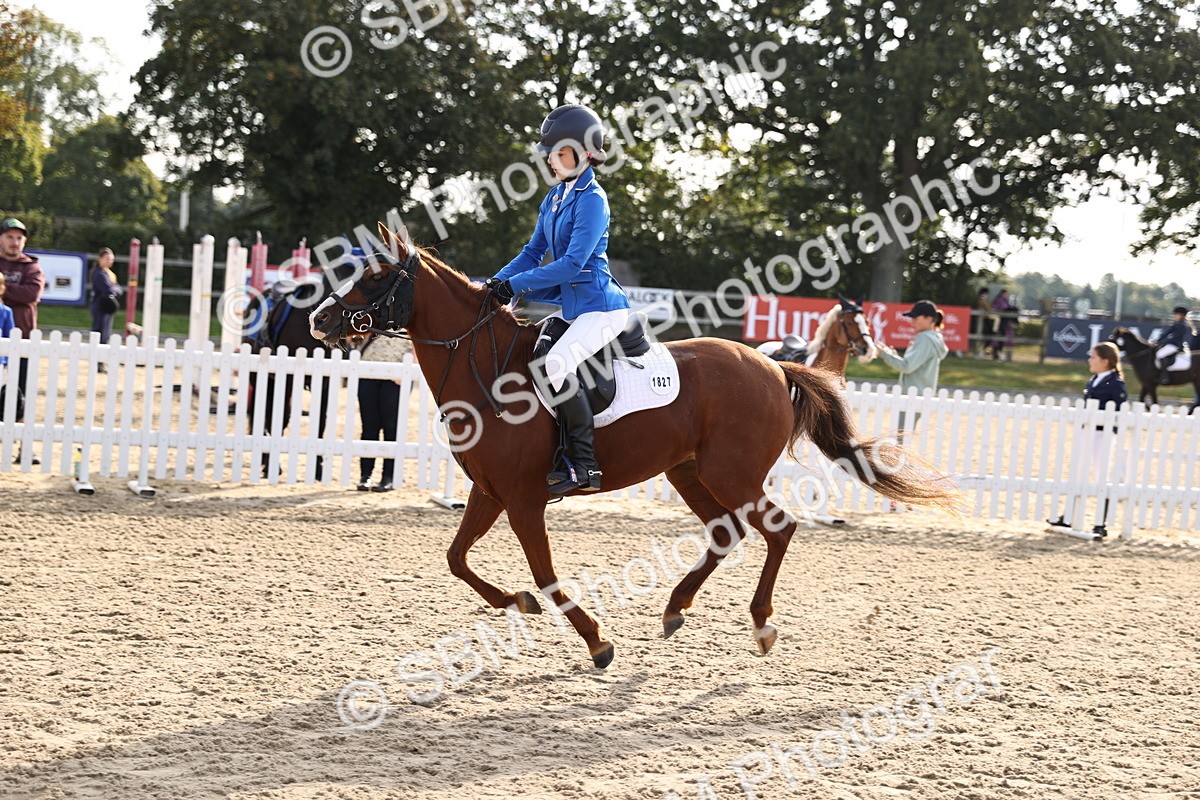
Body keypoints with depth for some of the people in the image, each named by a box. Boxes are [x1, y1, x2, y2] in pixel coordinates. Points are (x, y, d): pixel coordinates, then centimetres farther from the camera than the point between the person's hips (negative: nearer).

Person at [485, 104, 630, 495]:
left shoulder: (592, 200, -14)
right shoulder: (555, 197, 13)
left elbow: (573, 263, -21)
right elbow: (533, 253, 16)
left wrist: (516, 284, -21)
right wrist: (497, 282, 1)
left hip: (597, 305, -10)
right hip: (565, 304, 10)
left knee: (555, 365, -32)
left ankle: (583, 465, -26)